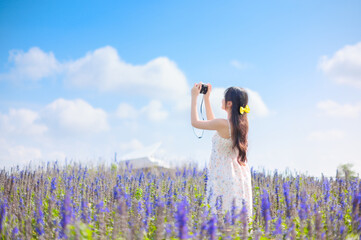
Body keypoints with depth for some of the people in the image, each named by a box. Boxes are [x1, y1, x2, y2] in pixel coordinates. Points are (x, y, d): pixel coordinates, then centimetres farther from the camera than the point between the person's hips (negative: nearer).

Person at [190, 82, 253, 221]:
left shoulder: (224, 124, -19)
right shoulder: (241, 123, 6)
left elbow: (195, 122, -7)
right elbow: (211, 122, 22)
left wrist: (194, 97, 2)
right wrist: (206, 98, 23)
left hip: (225, 178, -9)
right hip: (239, 176, 9)